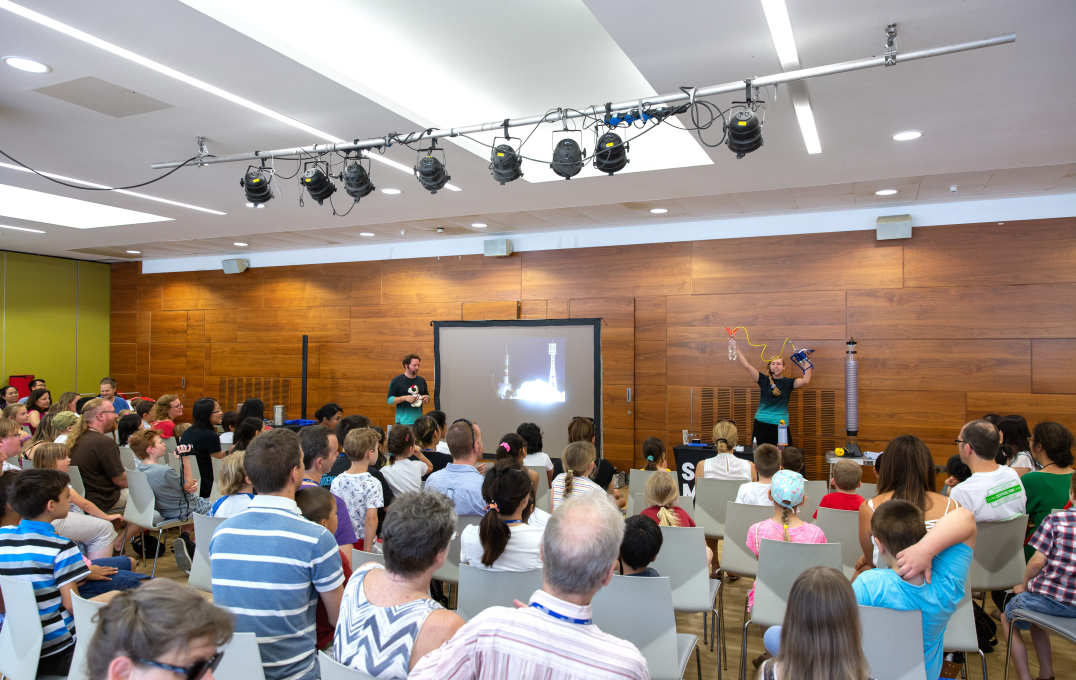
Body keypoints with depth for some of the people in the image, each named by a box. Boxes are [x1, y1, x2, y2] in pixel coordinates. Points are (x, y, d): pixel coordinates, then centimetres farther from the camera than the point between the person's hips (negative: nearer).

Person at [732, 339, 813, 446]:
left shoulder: (788, 382, 4)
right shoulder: (764, 380, 2)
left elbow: (805, 380, -12)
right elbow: (747, 366, -3)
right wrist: (737, 349, -7)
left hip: (781, 425, 0)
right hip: (761, 424, 0)